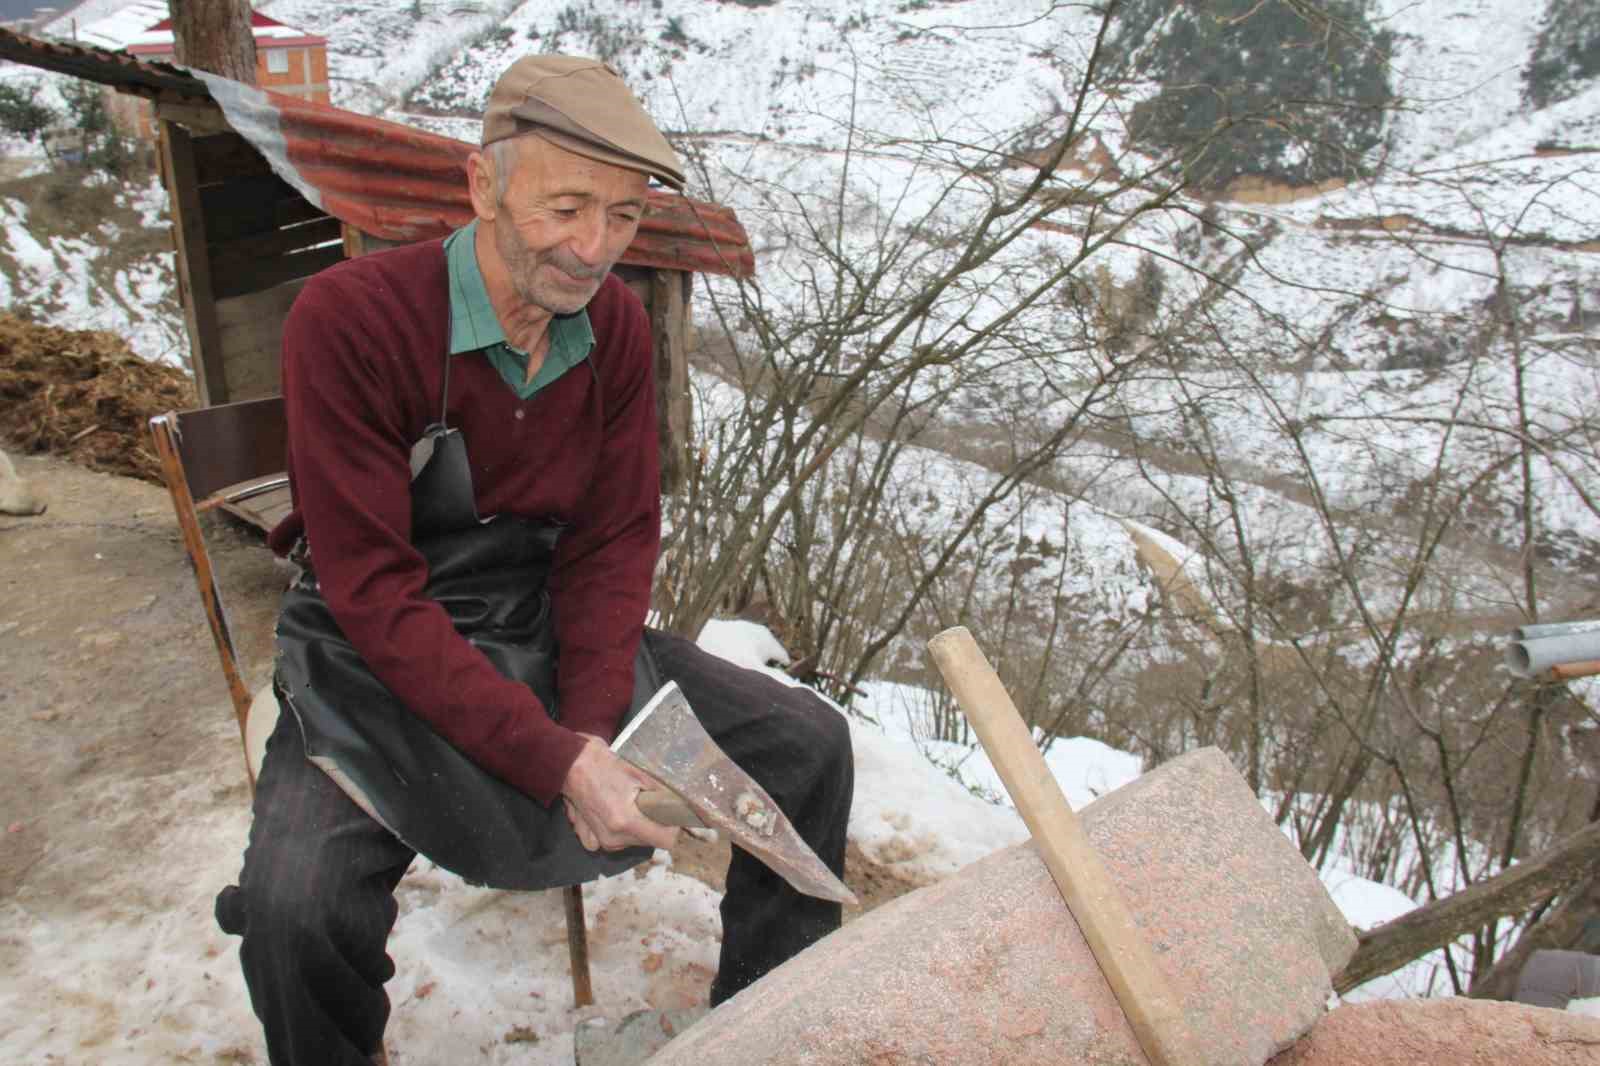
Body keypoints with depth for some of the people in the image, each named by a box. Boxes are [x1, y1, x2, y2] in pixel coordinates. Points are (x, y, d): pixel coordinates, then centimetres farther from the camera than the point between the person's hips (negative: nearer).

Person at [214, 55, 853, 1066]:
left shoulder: (615, 321, -6)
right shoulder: (348, 319, -22)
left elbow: (617, 540, -2)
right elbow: (375, 595, -23)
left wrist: (594, 729, -16)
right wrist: (558, 763, -29)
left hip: (550, 629, 5)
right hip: (381, 655, -4)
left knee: (808, 743, -5)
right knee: (296, 902, -31)